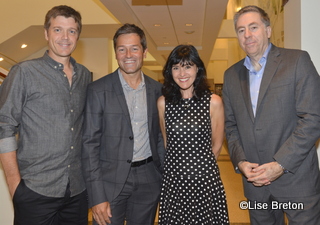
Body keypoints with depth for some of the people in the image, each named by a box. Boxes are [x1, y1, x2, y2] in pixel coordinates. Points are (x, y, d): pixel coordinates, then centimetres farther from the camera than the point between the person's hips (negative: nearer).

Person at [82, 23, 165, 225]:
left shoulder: (157, 90, 3)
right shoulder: (98, 90, -7)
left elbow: (160, 137, 10)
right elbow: (90, 143, -8)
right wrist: (97, 196, -13)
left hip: (148, 183, 3)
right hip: (110, 182, -3)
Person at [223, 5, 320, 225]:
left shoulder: (297, 60, -5)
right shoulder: (232, 74, 9)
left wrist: (280, 164, -17)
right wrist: (240, 161, -5)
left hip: (295, 177, -4)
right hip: (254, 179, 4)